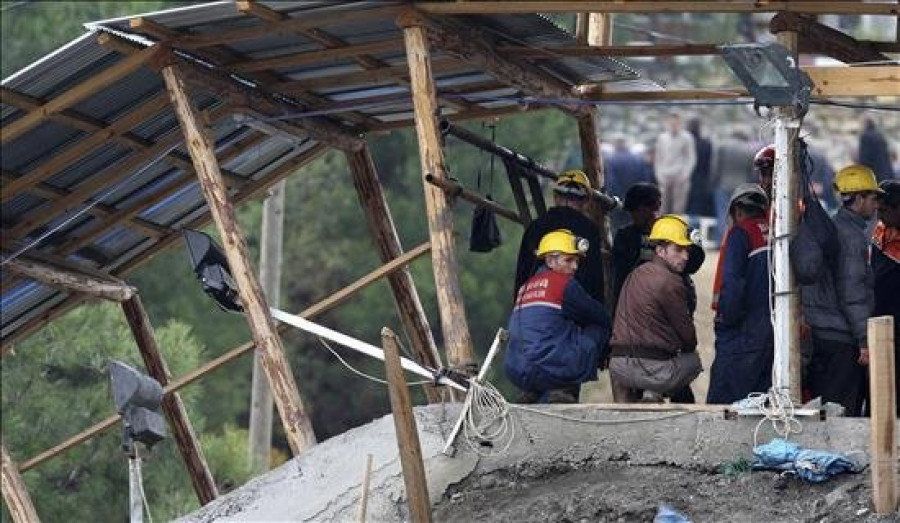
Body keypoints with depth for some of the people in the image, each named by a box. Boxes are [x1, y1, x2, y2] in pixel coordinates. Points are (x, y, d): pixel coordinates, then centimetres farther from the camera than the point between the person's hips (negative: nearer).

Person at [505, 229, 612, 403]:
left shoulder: (525, 287, 17)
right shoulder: (563, 283, -3)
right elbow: (601, 317, 5)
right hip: (551, 371, -7)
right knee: (598, 329, 9)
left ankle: (533, 395, 13)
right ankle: (568, 391, 1)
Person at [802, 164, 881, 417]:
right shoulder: (852, 235, -14)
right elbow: (852, 292, -18)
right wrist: (865, 340, -17)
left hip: (821, 335, 10)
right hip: (842, 339, -10)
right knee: (844, 412, -7)